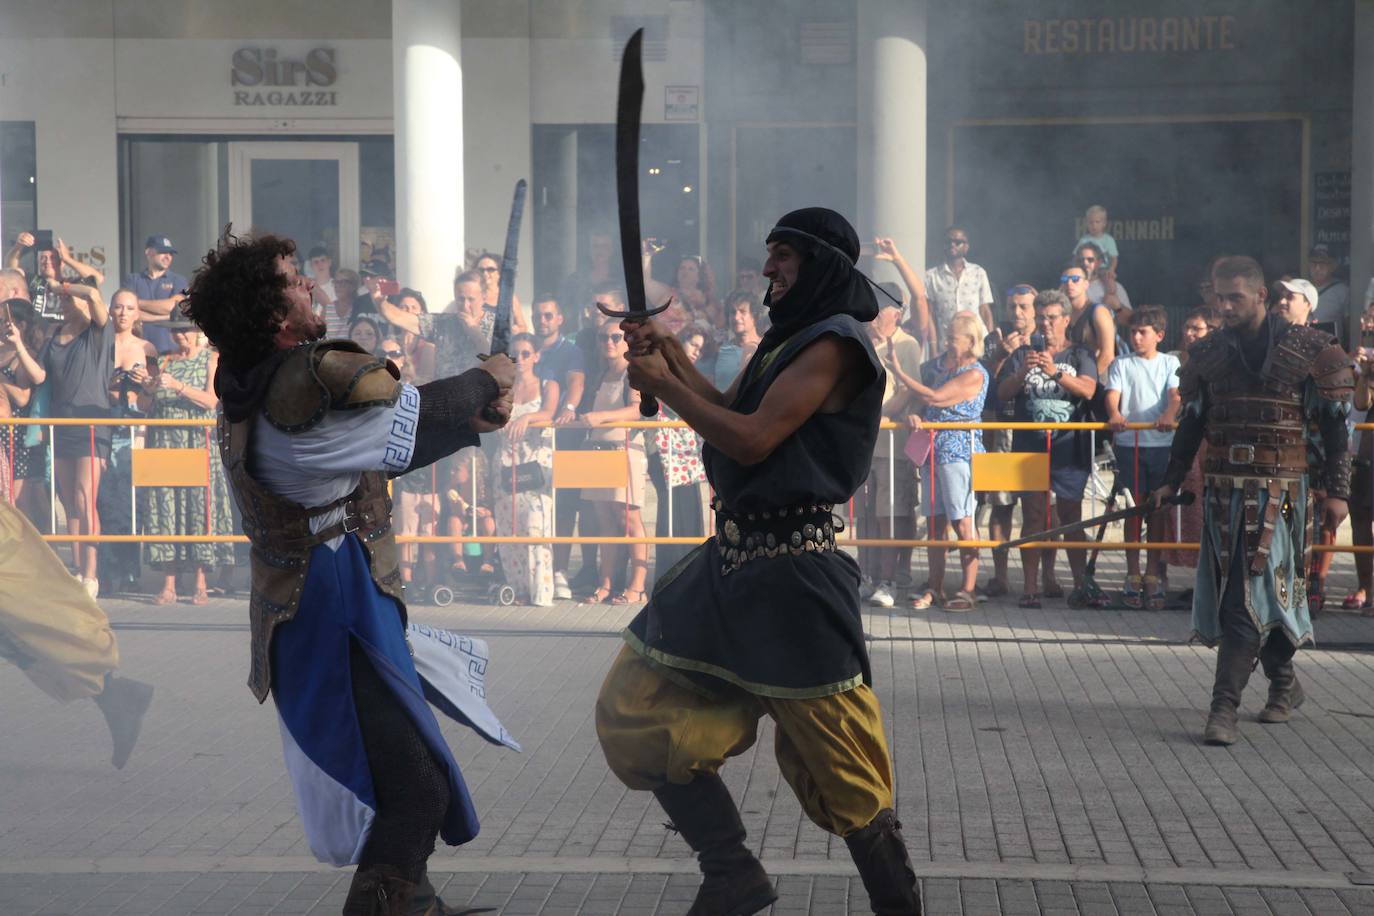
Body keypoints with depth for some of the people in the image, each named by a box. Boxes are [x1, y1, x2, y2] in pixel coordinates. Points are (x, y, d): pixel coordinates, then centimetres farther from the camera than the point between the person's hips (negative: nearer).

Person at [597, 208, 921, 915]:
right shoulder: (791, 340, 18)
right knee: (633, 711, 7)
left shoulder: (834, 344, -12)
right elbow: (733, 418, 23)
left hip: (789, 571, -10)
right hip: (734, 560, 10)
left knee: (835, 765, -4)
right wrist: (676, 362, 12)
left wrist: (663, 385, -10)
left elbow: (753, 439, -19)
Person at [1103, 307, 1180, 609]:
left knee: (1158, 508, 3)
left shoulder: (1170, 364, 10)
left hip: (1162, 444, 0)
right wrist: (1115, 414, -25)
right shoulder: (1121, 364, 10)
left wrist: (1169, 414, -26)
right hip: (1129, 443, 0)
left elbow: (1175, 394, -4)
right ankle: (1132, 575, 5)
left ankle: (1154, 575, 11)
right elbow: (1113, 394, -3)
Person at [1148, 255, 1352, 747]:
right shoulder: (1207, 353, 9)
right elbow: (1190, 422, 18)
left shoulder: (1308, 350, -3)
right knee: (1233, 593, 9)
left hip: (1279, 491, -5)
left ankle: (1224, 707, -13)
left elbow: (1335, 424, 0)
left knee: (1248, 596, -12)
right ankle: (1284, 683, 30)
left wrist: (1337, 491, -3)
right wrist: (1171, 482, 15)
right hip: (1222, 488, 5)